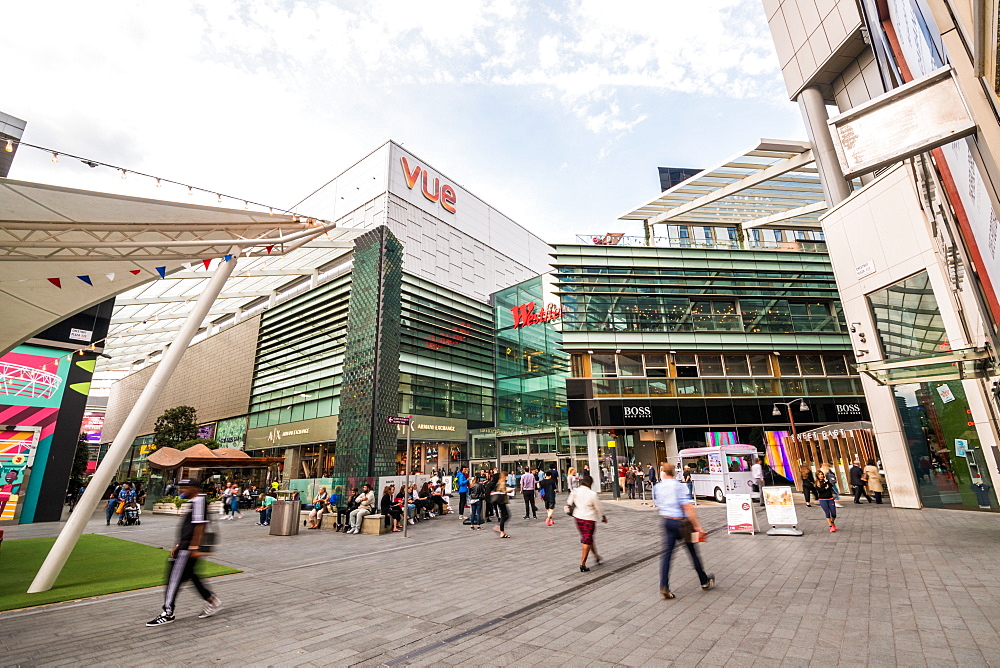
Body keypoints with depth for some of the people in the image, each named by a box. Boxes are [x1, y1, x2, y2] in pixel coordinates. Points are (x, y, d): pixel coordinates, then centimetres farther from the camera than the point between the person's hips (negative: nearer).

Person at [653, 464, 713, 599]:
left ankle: (664, 586, -5)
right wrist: (697, 526, -11)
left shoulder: (657, 487, 0)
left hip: (666, 521, 3)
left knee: (667, 553, 4)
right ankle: (705, 582, 32)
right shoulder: (679, 486, -14)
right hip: (681, 522, -3)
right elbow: (688, 508, -18)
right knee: (693, 552, 15)